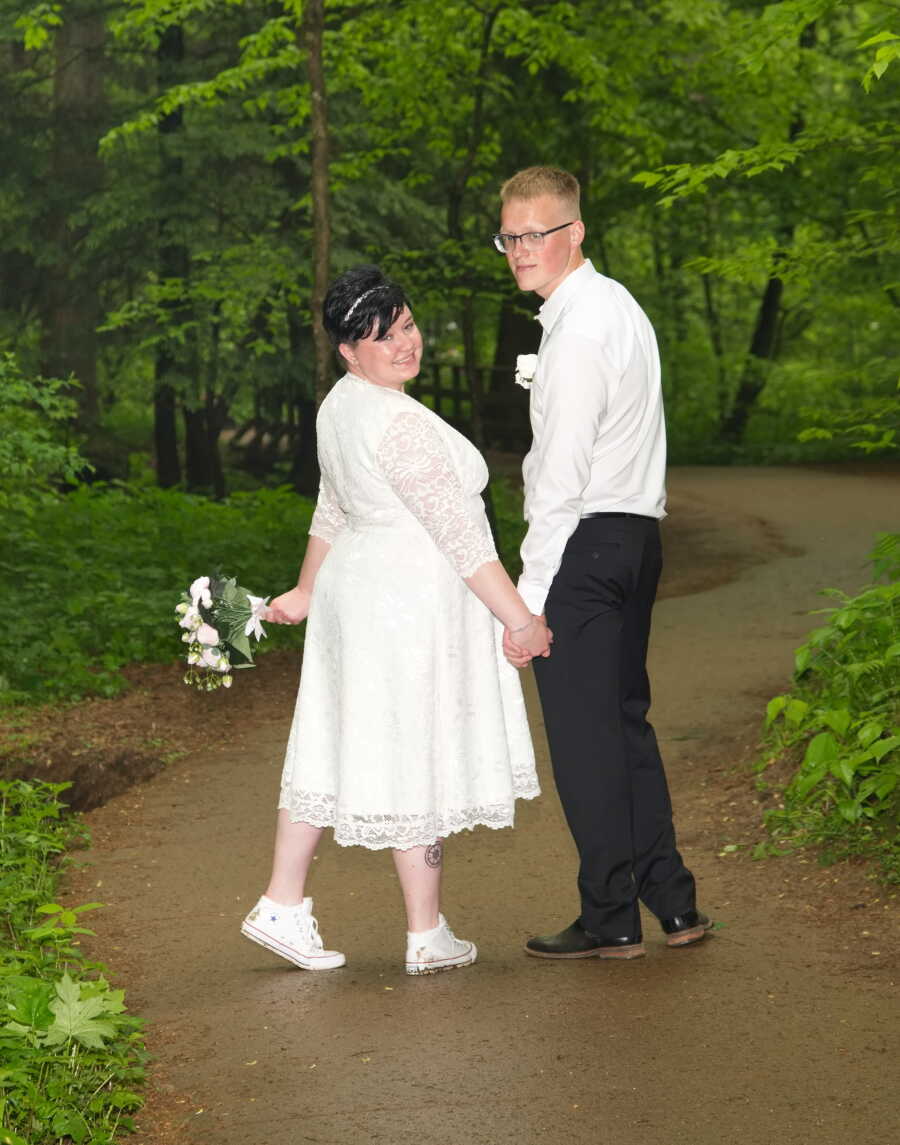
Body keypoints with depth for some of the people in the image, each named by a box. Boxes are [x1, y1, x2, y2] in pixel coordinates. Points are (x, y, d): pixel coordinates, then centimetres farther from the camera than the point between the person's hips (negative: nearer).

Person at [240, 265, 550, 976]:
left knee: (334, 748, 14)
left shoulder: (340, 405, 8)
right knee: (418, 763, 0)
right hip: (412, 603, -9)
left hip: (355, 592, 9)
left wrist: (308, 591, 31)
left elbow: (332, 512, 20)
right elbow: (458, 532, -22)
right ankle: (428, 937, 10)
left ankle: (282, 907, 20)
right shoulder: (399, 422, -22)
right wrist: (520, 619, -18)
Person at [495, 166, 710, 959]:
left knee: (584, 732, -3)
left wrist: (528, 598, -18)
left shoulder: (577, 334, -16)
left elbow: (562, 480, -20)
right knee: (626, 721, 15)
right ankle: (673, 904, 18)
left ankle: (611, 920, 4)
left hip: (587, 541, -10)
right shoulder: (619, 305, 15)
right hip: (637, 535, 10)